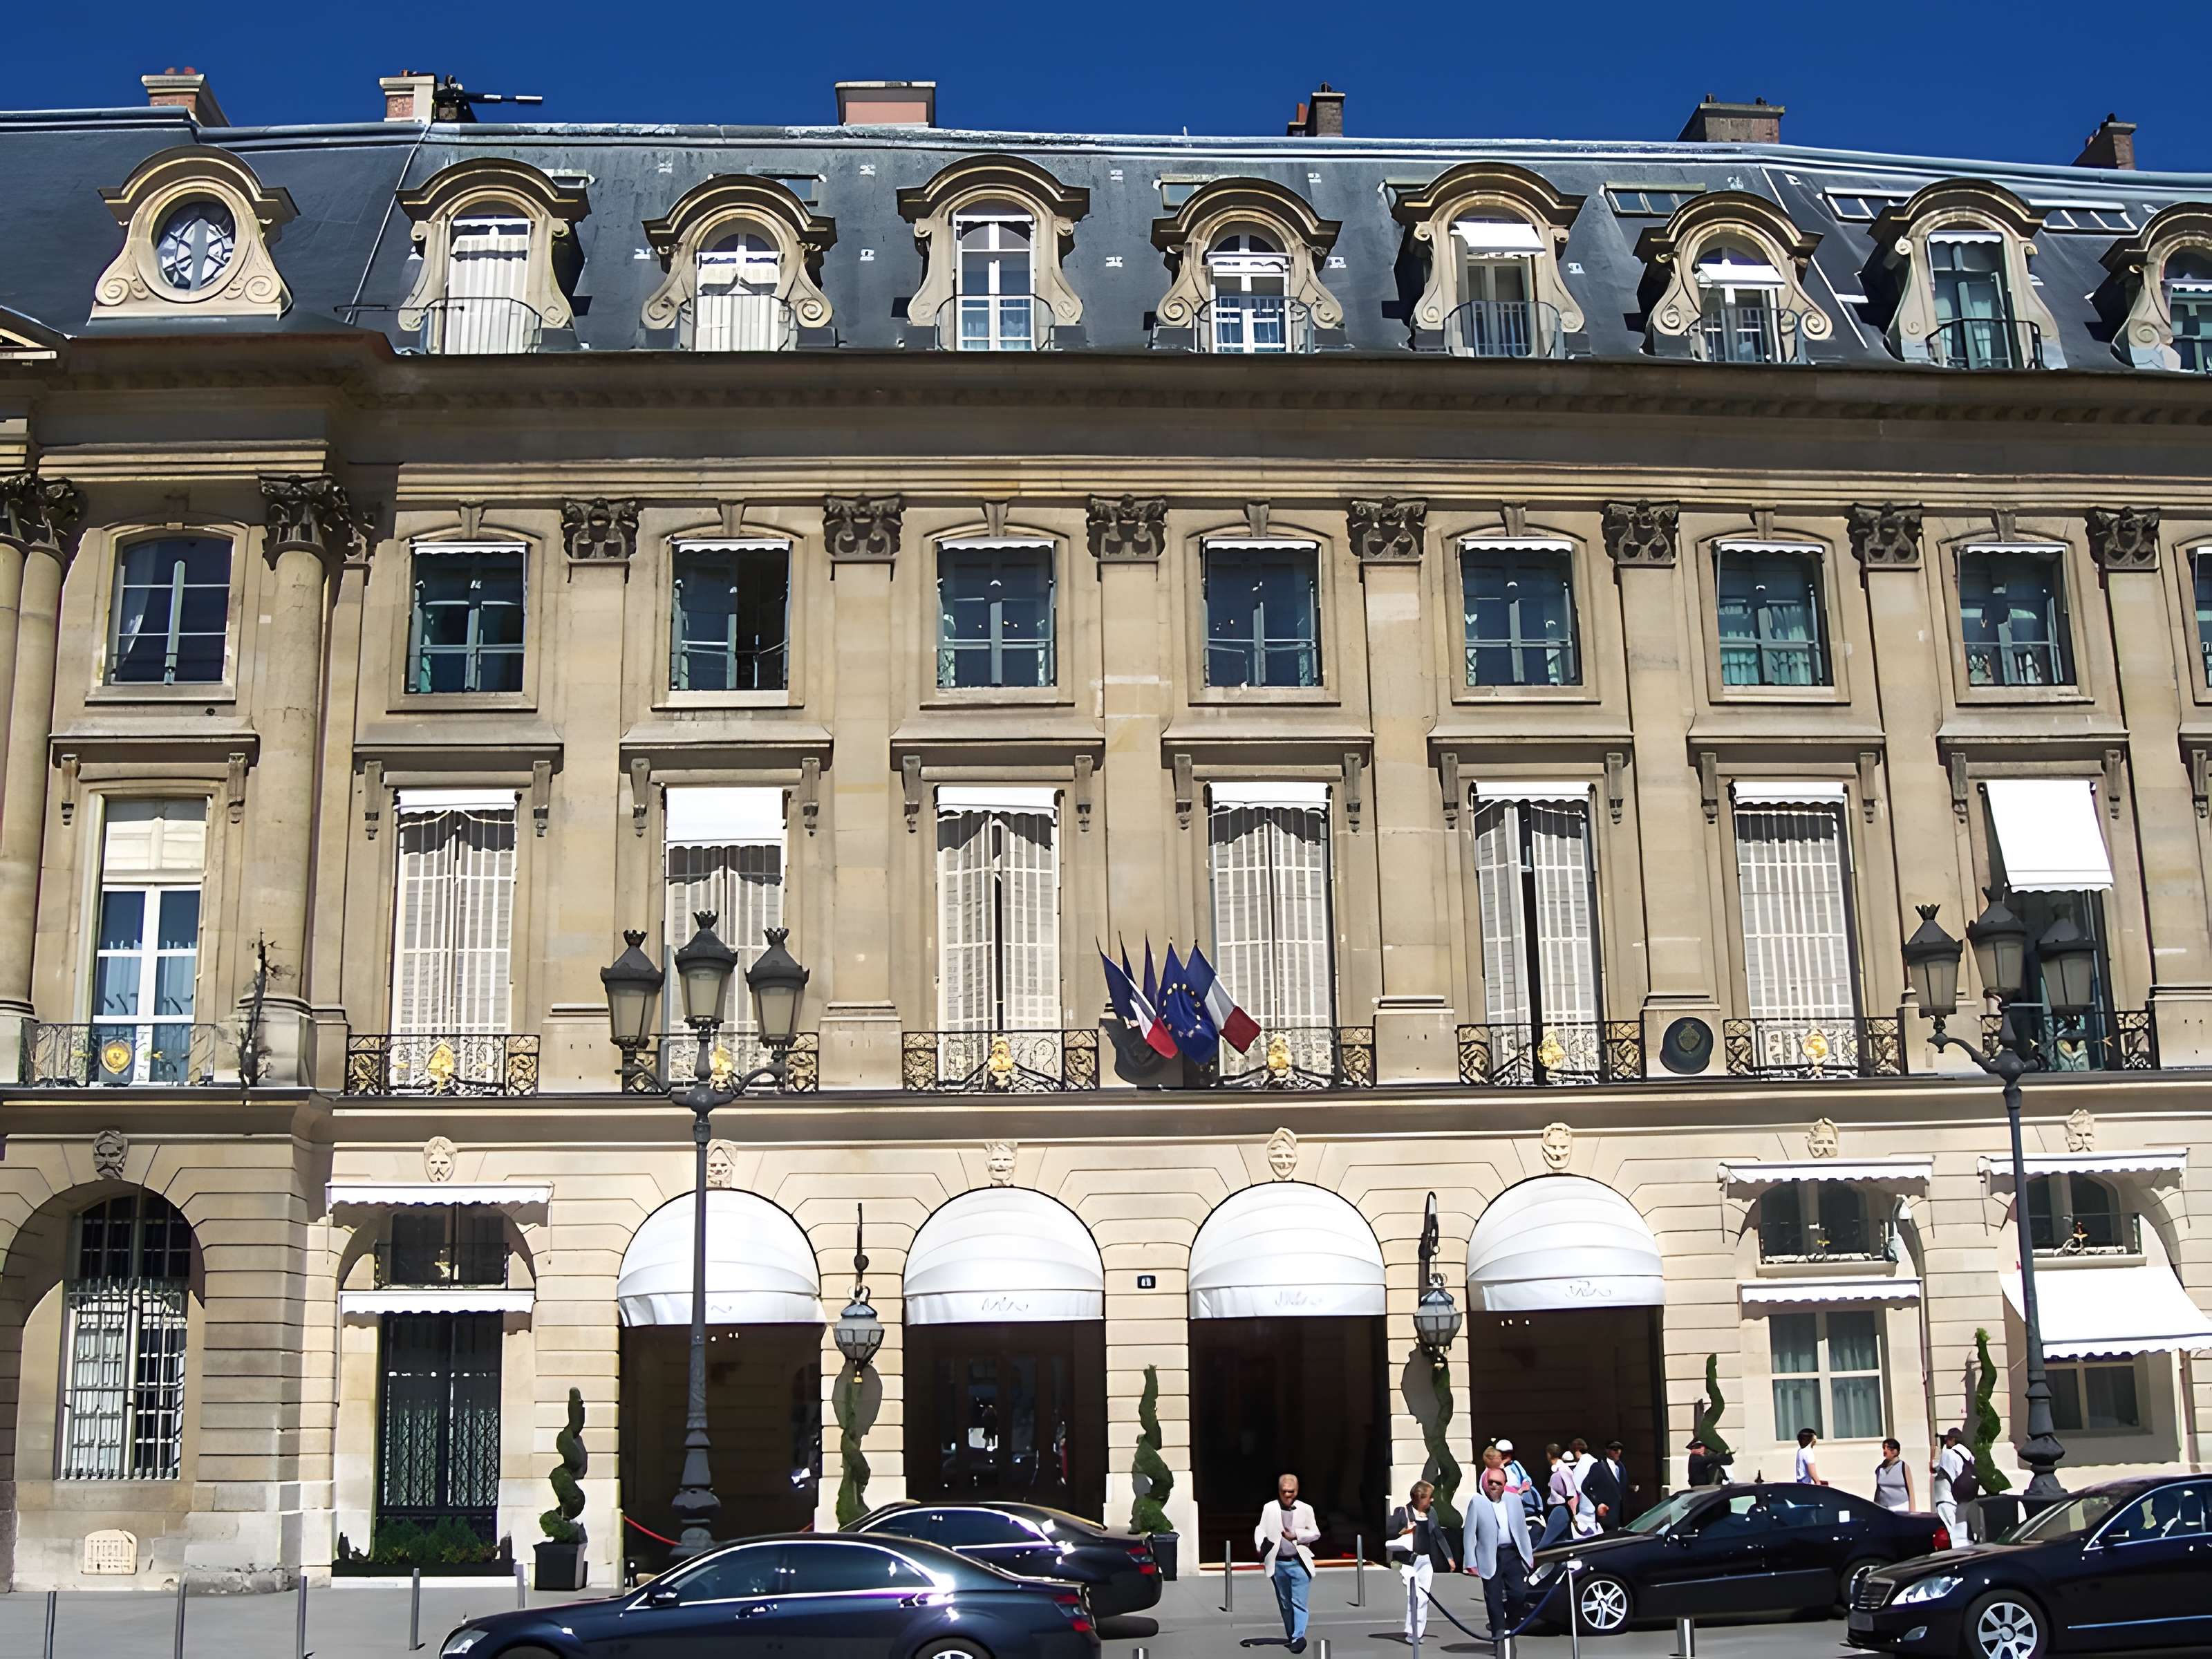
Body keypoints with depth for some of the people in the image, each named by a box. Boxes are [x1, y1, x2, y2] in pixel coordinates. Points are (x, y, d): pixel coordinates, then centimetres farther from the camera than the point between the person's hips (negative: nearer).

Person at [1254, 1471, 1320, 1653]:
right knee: (1285, 1604, 11)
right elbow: (1260, 1530, -1)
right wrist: (1261, 1548, -19)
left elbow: (1316, 1533, 4)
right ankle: (1291, 1637, 22)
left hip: (1299, 1563, -2)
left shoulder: (1306, 1509, 1)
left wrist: (1296, 1535, -11)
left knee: (1299, 1603, -8)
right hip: (1278, 1564, 2)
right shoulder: (1269, 1508, 1)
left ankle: (1298, 1638, -6)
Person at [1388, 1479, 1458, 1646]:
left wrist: (1449, 1557, 12)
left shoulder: (1431, 1511, 8)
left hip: (1426, 1560, 5)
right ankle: (1412, 1633, -3)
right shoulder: (1402, 1511, -8)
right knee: (1415, 1596, -12)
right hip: (1408, 1560, -5)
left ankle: (1417, 1632, 14)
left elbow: (1439, 1535, 13)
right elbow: (1389, 1533, -5)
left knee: (1424, 1598, 6)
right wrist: (1404, 1531, -21)